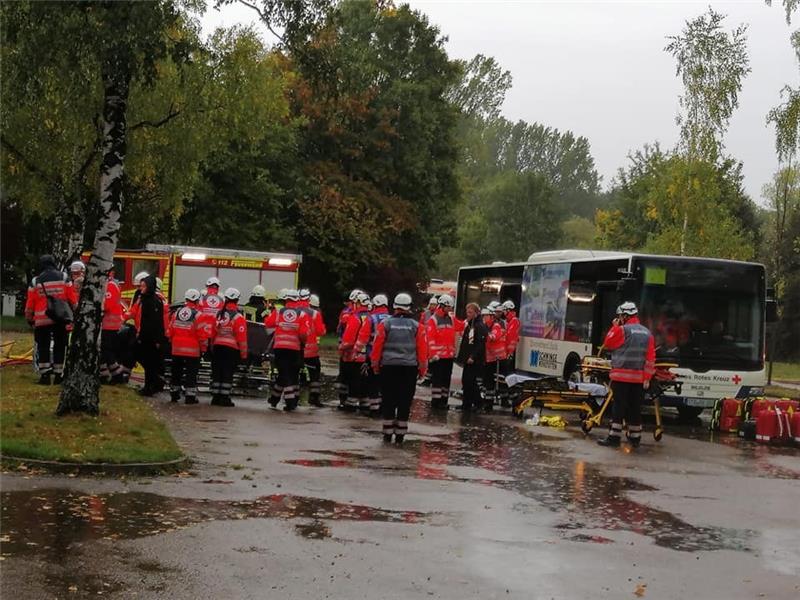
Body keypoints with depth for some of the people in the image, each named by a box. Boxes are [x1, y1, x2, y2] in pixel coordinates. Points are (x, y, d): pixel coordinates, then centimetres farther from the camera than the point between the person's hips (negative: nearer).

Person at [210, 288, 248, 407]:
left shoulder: (219, 314, 8)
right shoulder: (238, 317, -10)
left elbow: (213, 333, 12)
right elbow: (242, 337, -12)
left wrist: (212, 348, 19)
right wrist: (244, 354, -6)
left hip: (217, 347, 5)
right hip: (232, 348, -5)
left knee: (217, 372, 10)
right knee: (228, 374, -2)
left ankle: (215, 397, 13)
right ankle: (224, 398, -2)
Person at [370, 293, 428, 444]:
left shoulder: (385, 323, -2)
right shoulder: (417, 326, 1)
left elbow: (377, 345, 0)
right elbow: (423, 348, 2)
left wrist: (375, 364, 11)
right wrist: (422, 368, 11)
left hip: (388, 366, 0)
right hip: (409, 368, 0)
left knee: (388, 400, 7)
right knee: (405, 401, 5)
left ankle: (387, 433, 9)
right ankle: (400, 434, 5)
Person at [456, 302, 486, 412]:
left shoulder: (480, 326, -12)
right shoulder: (468, 325, 17)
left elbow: (480, 344, -21)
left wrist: (473, 357, -25)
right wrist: (461, 357, 18)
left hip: (474, 360, -9)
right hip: (467, 359, 9)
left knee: (471, 382, -9)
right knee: (466, 381, 12)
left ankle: (477, 403, -2)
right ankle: (467, 404, 19)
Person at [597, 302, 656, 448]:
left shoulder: (622, 330, -9)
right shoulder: (647, 333, 9)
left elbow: (607, 344, 3)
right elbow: (651, 357, 5)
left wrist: (614, 326, 10)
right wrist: (647, 377, 5)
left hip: (622, 376, -5)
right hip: (639, 378, 5)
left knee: (619, 406, -3)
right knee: (635, 408, 10)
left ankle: (614, 437, -4)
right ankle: (635, 438, 15)